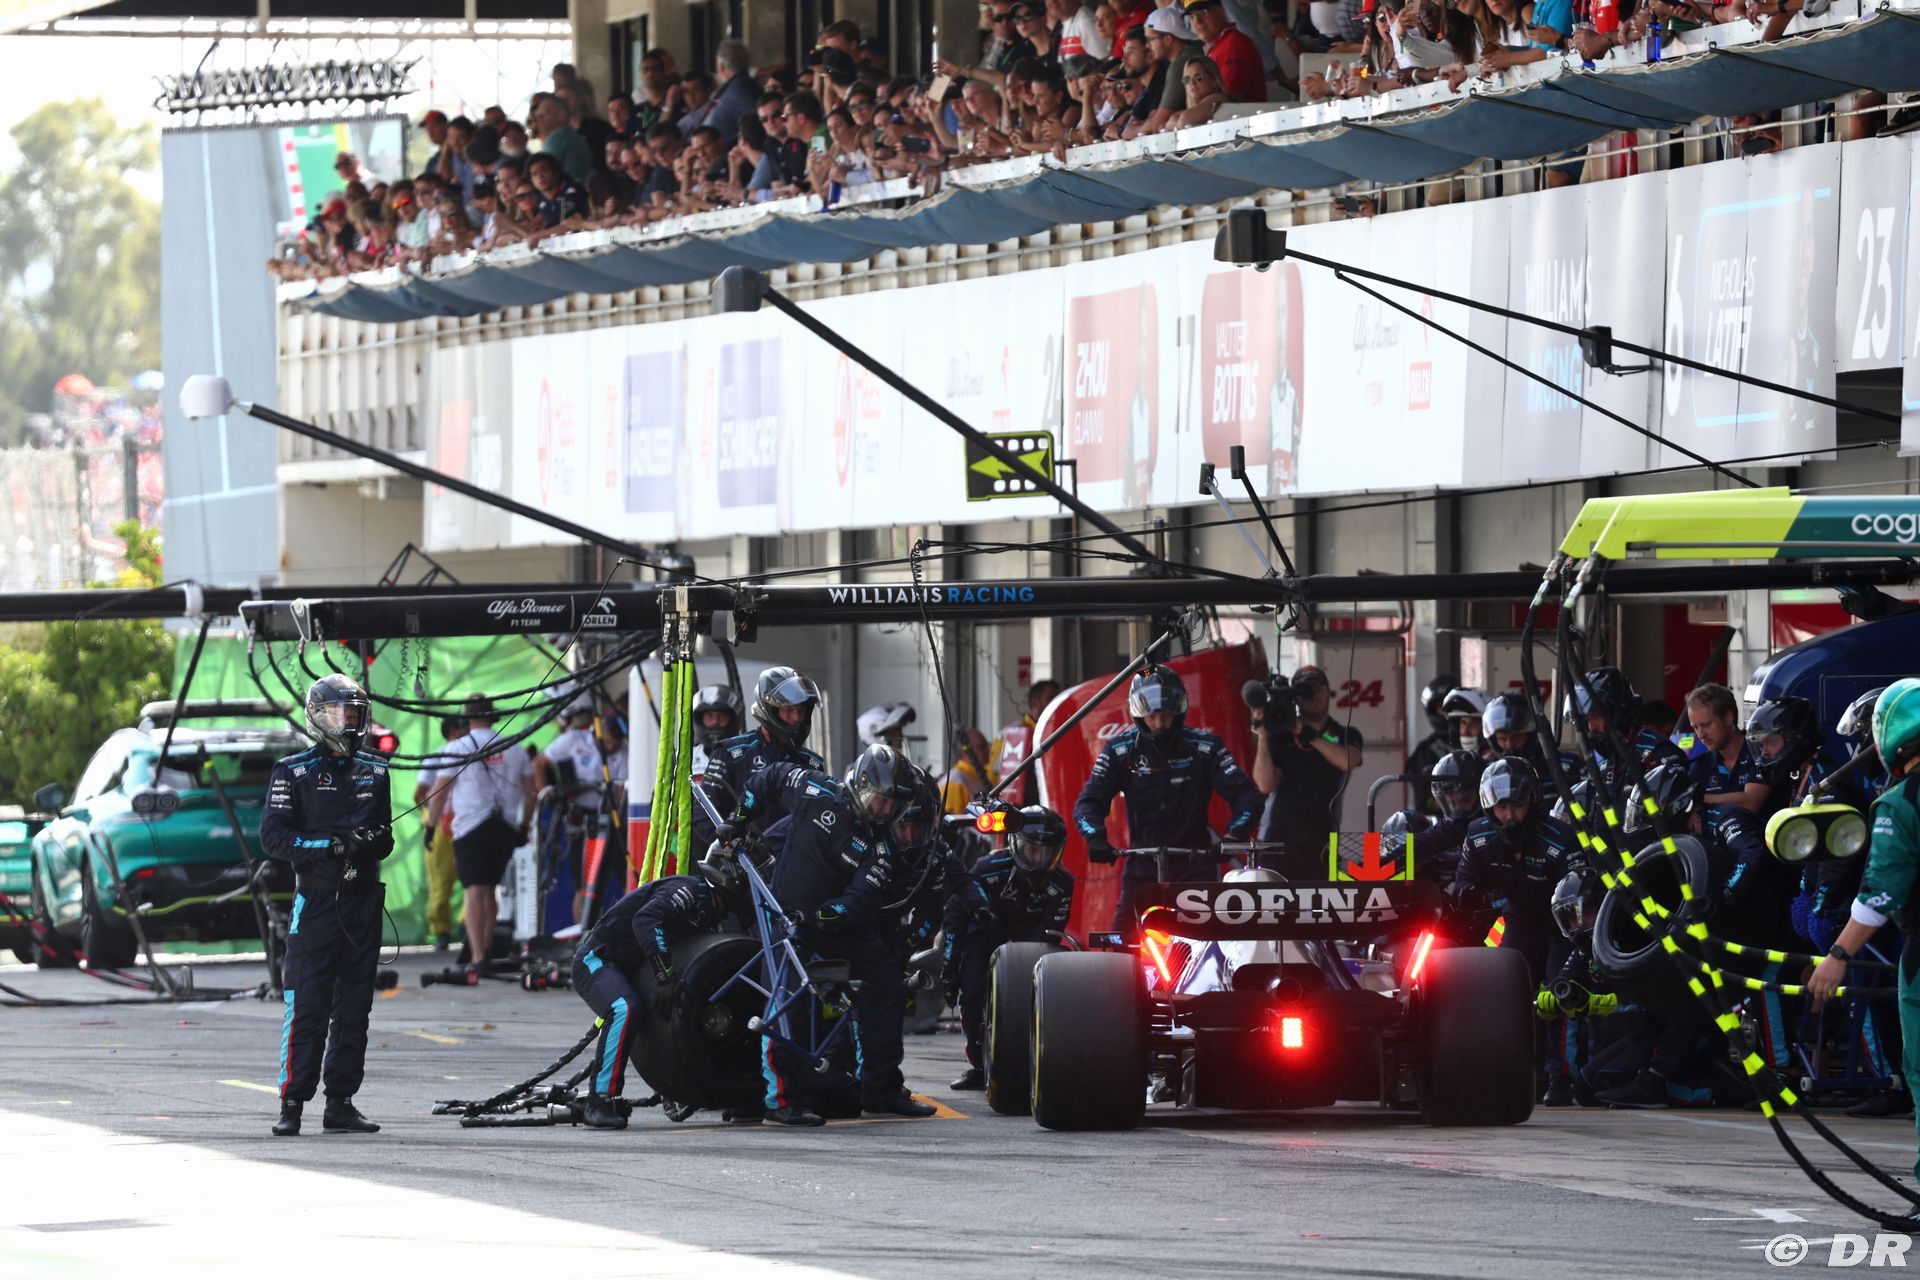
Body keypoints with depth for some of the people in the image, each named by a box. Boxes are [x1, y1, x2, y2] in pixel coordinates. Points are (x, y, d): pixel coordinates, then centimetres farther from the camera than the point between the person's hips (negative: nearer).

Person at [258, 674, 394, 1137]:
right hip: (316, 902, -5)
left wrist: (378, 838, -5)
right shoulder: (294, 772, -1)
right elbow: (273, 837, -8)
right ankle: (291, 1104, -7)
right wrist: (331, 844, -19)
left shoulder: (373, 771, 14)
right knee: (307, 1007, -9)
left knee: (354, 1008, 7)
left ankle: (341, 1103, 12)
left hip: (363, 901, 5)